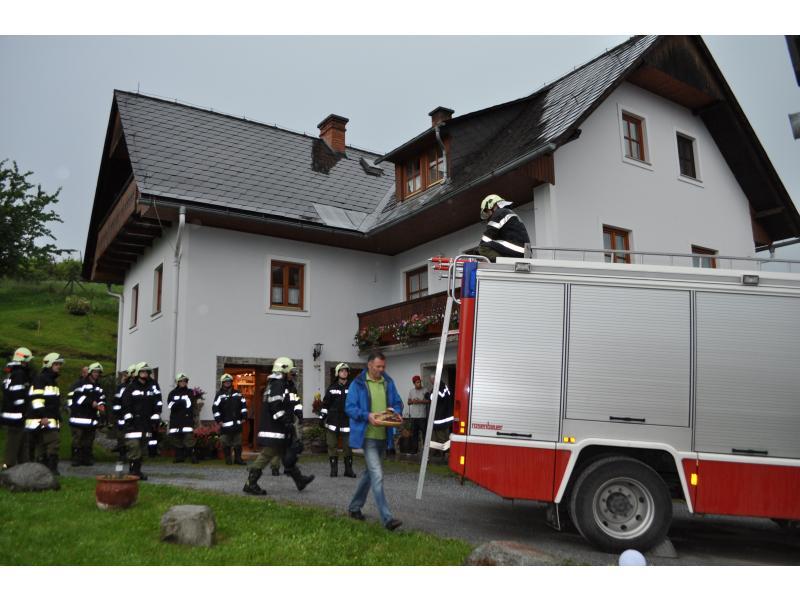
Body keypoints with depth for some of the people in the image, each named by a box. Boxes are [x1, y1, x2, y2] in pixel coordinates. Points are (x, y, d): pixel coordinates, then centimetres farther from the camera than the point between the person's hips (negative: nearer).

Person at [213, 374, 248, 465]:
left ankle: (238, 458, 15)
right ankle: (228, 459, 11)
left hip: (237, 423, 4)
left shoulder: (237, 394, 11)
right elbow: (215, 408, -7)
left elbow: (244, 404, 13)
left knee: (238, 442, 8)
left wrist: (244, 417, 7)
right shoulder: (220, 395, -2)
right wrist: (219, 420, -11)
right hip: (225, 423, -4)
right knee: (226, 443, 0)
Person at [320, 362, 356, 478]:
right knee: (332, 446, 3)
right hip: (332, 422, 0)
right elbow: (325, 404, 8)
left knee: (348, 446, 1)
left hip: (347, 422, 0)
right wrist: (322, 418, 4)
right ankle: (333, 469, 12)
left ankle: (348, 469, 11)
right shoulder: (331, 388, 5)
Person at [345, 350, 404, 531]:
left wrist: (396, 413, -8)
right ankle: (387, 519, -12)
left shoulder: (388, 382, 7)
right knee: (377, 476, -13)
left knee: (371, 473, 18)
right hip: (368, 436, -6)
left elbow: (397, 403, 15)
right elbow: (350, 408, -9)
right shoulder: (358, 384, -7)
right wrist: (367, 416, -24)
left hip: (383, 436, 7)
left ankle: (354, 507, 36)